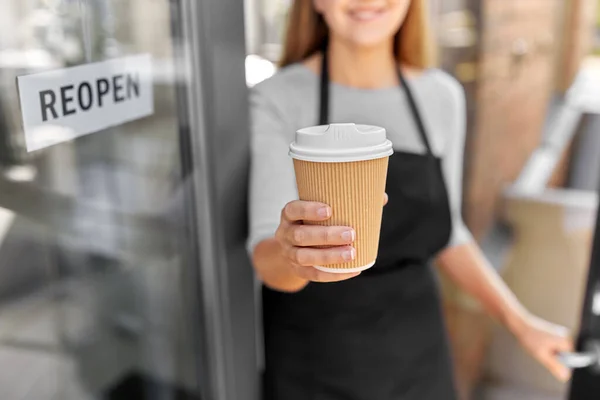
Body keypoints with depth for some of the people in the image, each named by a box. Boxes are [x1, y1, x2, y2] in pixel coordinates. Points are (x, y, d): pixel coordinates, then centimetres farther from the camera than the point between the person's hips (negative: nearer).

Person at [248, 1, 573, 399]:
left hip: (414, 350, 4)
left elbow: (443, 234, 5)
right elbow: (267, 258, -24)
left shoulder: (442, 96, -5)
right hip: (310, 355, -3)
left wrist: (520, 321, 2)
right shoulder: (277, 100, -16)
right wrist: (294, 256, -45)